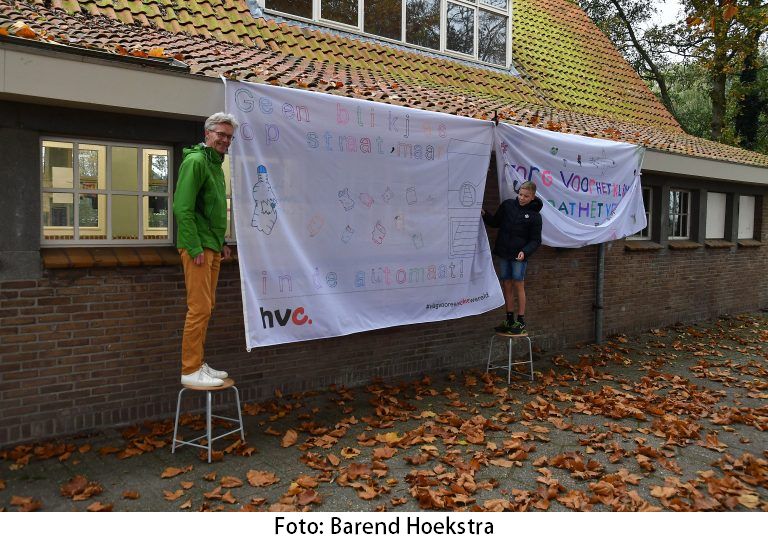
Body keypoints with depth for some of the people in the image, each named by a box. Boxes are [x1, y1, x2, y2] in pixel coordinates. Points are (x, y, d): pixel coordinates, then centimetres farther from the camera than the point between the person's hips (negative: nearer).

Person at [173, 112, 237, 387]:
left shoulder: (216, 165, 20)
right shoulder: (196, 161, -10)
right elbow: (182, 207, -17)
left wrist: (222, 242, 19)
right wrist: (195, 248, -20)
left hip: (212, 247, 9)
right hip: (197, 246, -9)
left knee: (206, 307, 12)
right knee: (199, 308, -8)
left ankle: (198, 363, 20)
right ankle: (191, 371, 0)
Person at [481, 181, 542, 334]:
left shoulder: (534, 216, -6)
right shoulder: (507, 205, 3)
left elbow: (535, 240, -4)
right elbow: (495, 222, 15)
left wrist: (525, 251, -20)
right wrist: (484, 215, -3)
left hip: (520, 255, -4)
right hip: (504, 253, 4)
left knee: (518, 286, -1)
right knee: (506, 285, 8)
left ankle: (521, 321, 9)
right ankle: (509, 320, 18)